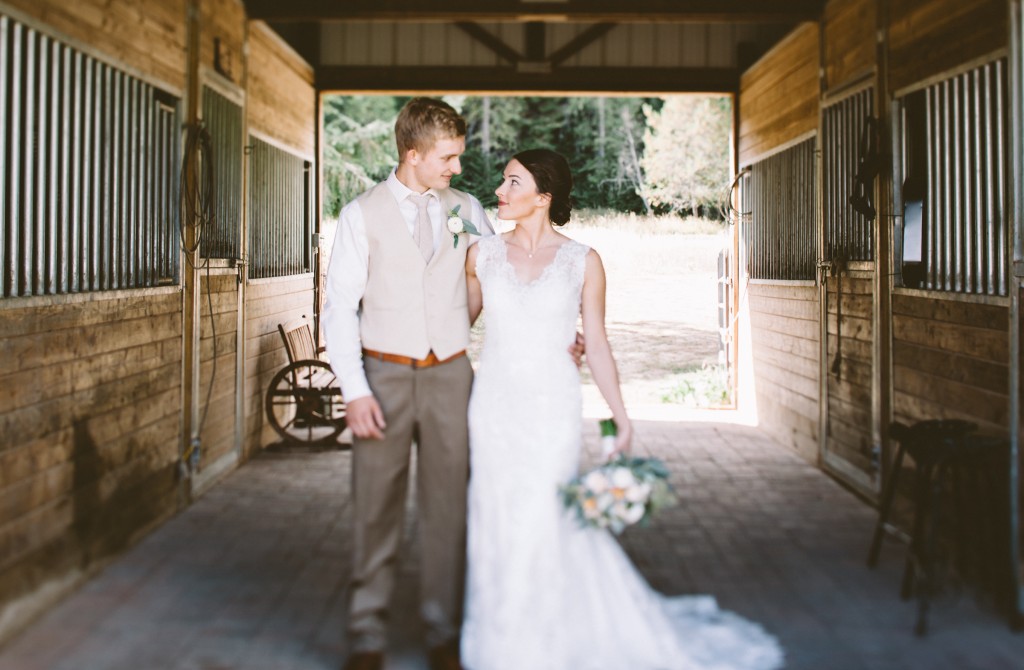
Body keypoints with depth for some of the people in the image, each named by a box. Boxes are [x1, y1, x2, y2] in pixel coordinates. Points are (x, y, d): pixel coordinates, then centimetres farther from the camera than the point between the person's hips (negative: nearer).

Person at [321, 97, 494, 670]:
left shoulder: (467, 210, 8)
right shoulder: (363, 214, -1)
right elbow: (340, 307, -2)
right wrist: (354, 391, -10)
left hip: (450, 374, 2)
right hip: (384, 376, -2)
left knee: (449, 508, 6)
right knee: (376, 510, 3)